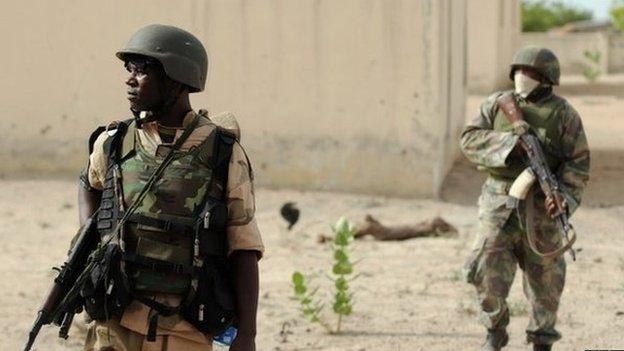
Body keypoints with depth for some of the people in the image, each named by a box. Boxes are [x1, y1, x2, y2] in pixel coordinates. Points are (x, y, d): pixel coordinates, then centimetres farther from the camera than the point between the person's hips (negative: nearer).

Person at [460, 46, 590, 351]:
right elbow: (469, 140, -4)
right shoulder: (496, 105, 3)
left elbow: (578, 163, -4)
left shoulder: (563, 115, -3)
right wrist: (507, 140, -20)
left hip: (541, 208, -1)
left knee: (545, 279, 7)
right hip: (500, 203, 1)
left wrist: (563, 196, -20)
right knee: (488, 271, -8)